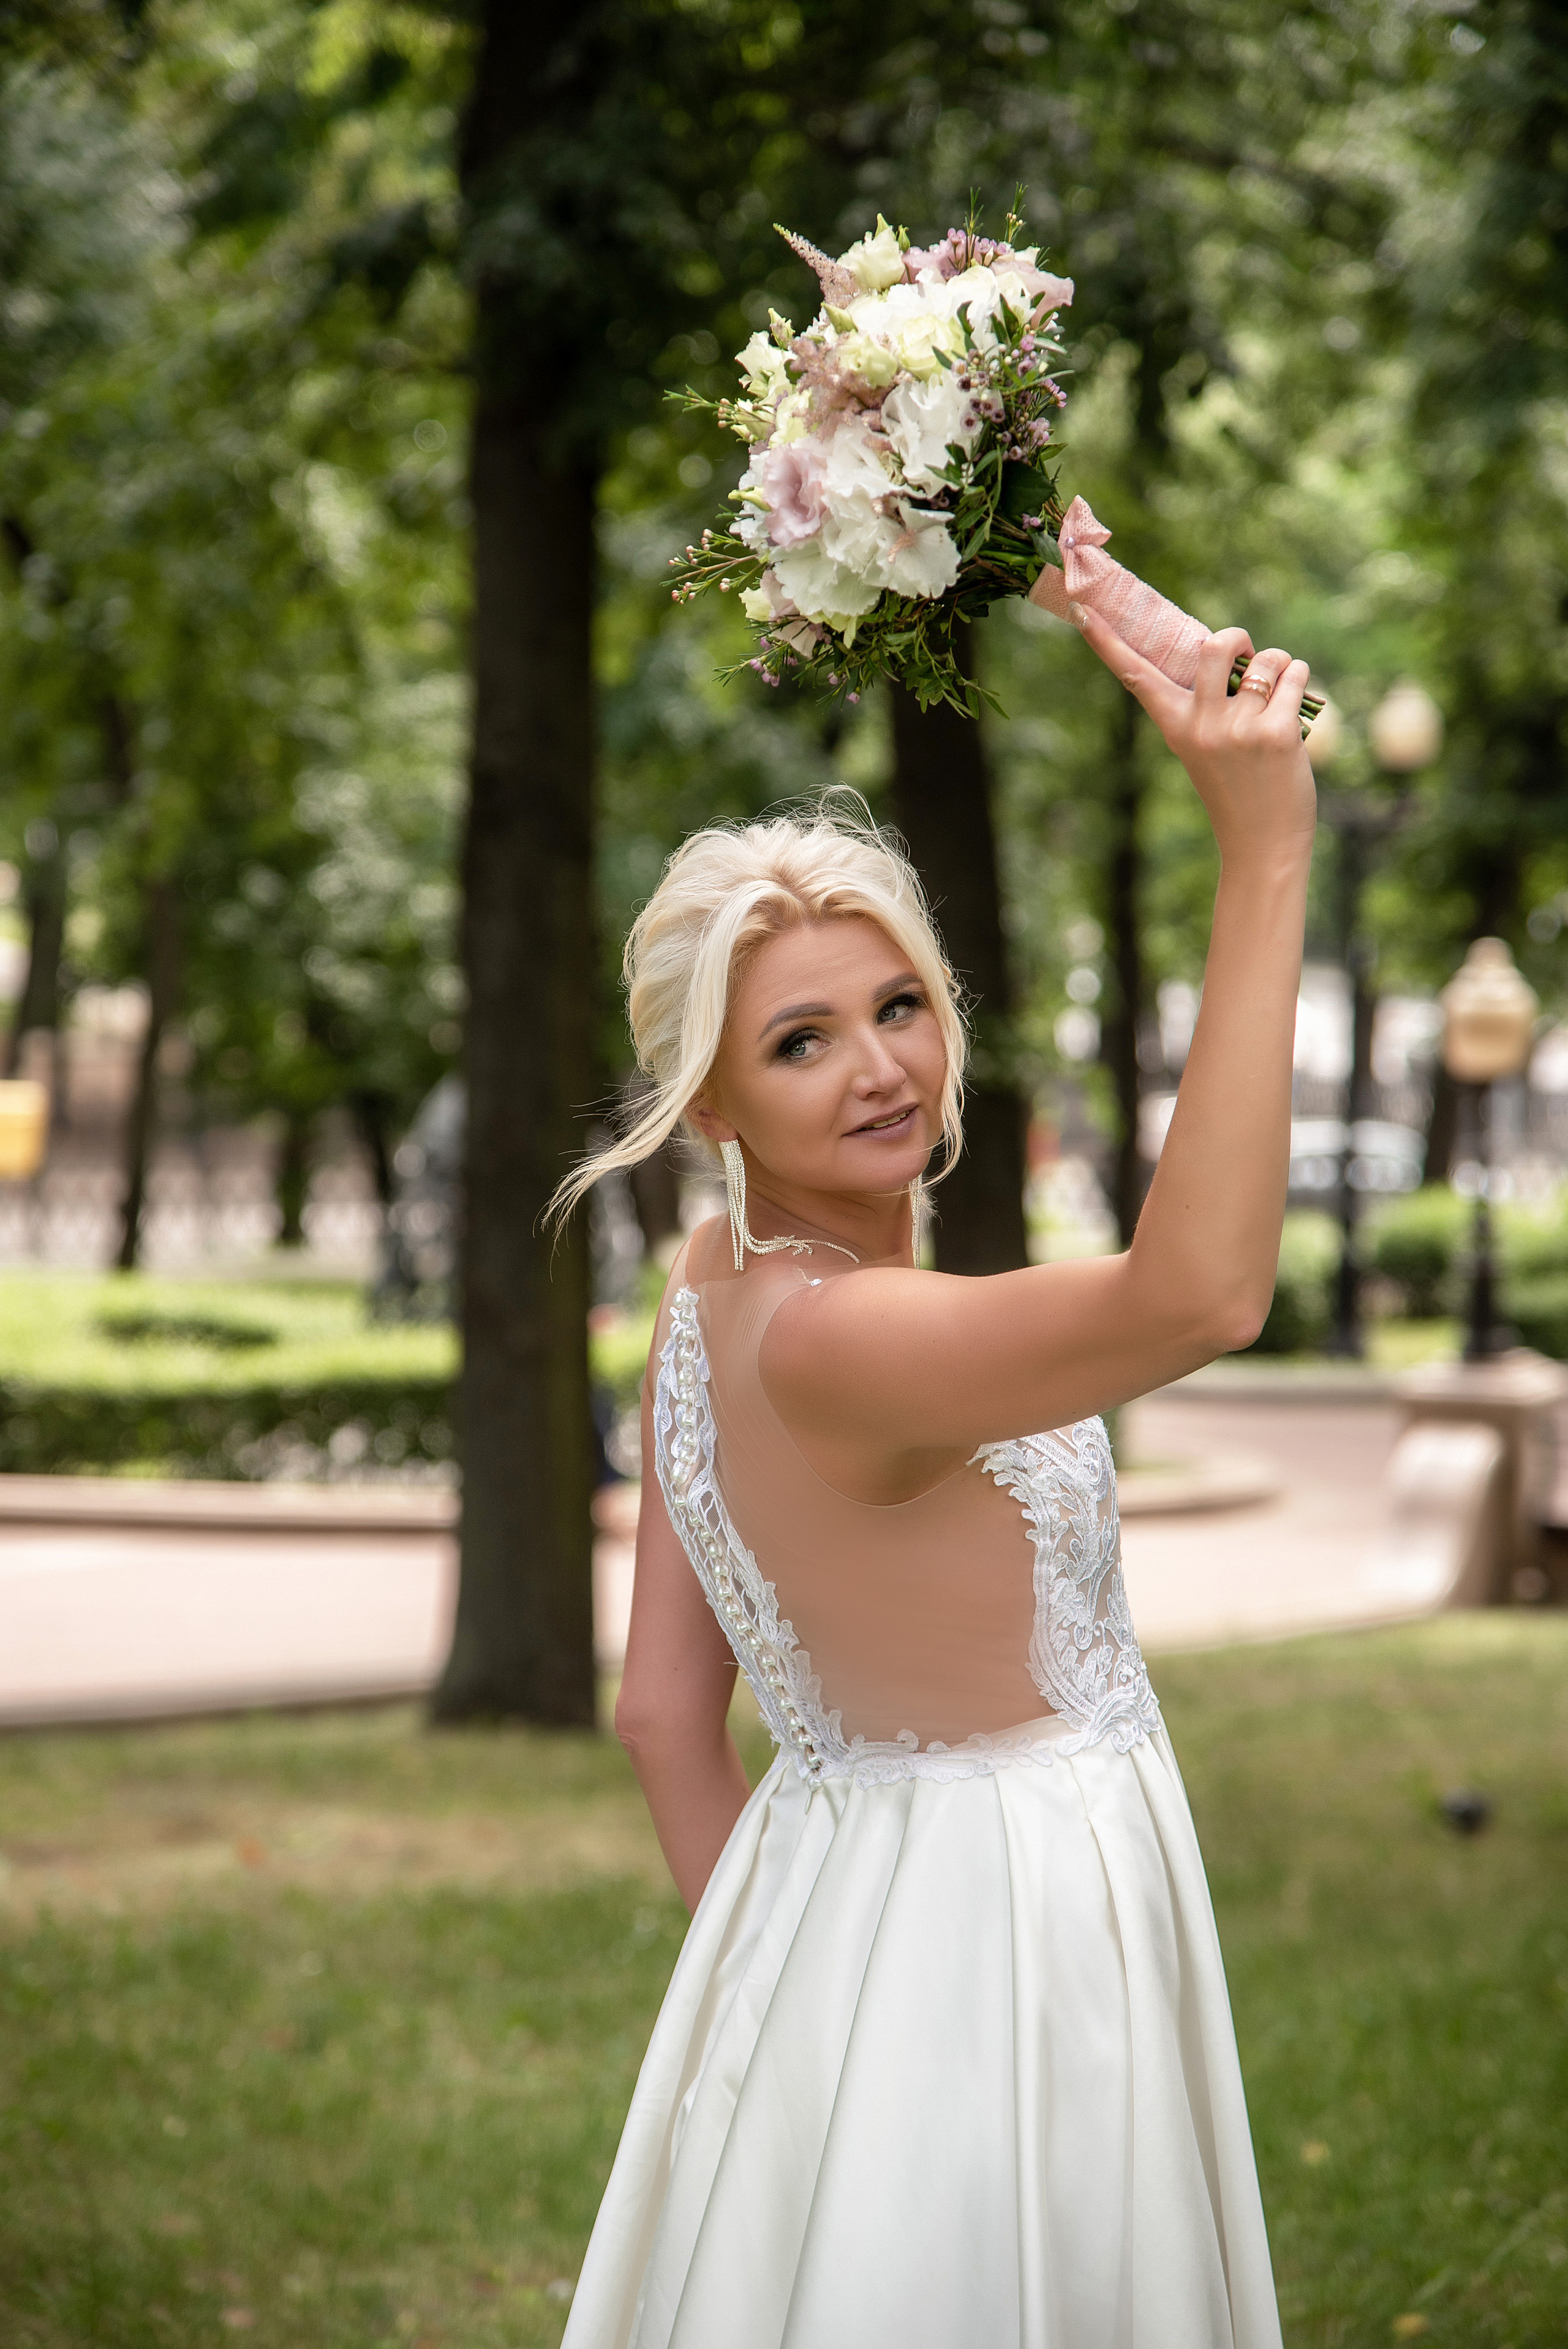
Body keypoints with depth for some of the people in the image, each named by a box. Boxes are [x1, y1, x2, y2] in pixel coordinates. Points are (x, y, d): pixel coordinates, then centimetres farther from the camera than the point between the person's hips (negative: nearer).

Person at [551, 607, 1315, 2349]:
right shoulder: (819, 1340, -27)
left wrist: (769, 1964, 14)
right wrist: (1265, 856, -43)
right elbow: (1202, 1293, -44)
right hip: (994, 1929, -9)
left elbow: (664, 1715, 7)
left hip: (837, 1871, 9)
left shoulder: (716, 1287, 2)